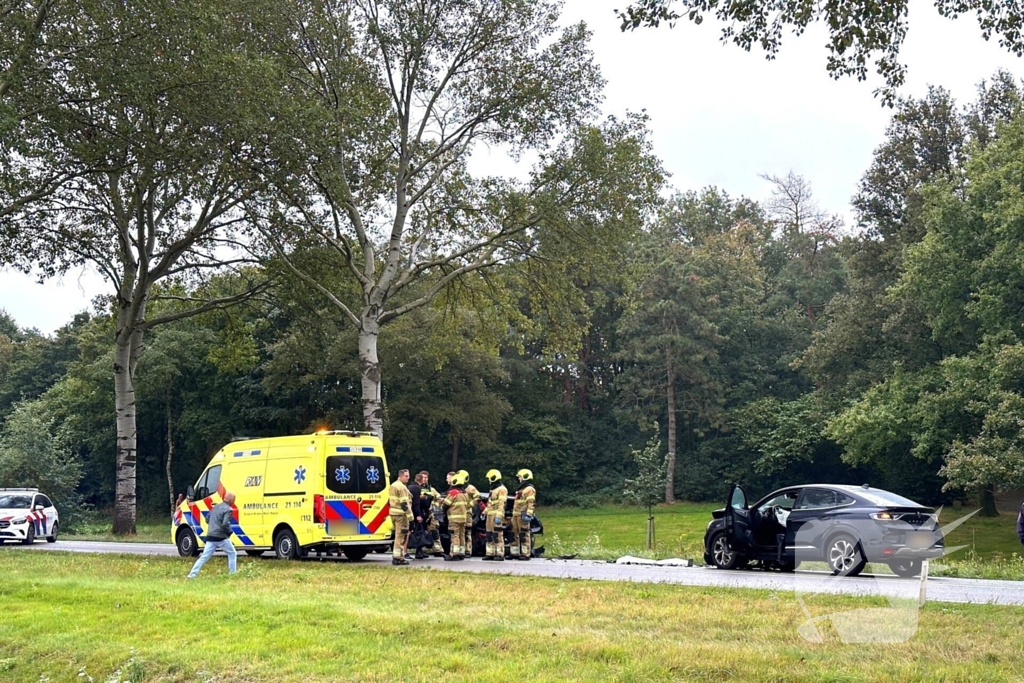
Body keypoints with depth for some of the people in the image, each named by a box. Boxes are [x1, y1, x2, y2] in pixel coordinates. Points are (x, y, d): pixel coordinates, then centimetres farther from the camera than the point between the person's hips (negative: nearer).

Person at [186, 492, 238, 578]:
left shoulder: (216, 506, 16)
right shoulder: (228, 509, -10)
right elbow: (225, 524, -21)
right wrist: (229, 532, -5)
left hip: (210, 537, 7)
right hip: (221, 537, -7)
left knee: (204, 557, 5)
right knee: (232, 554, 11)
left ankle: (192, 574, -2)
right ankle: (232, 573, 9)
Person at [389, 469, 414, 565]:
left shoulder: (393, 486, 16)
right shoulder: (402, 487, -14)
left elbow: (389, 501, 22)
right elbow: (404, 503, -19)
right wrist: (410, 515, -18)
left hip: (393, 513, 9)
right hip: (401, 514, -9)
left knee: (398, 535, 18)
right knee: (402, 536, -4)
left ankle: (396, 556, 22)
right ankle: (398, 558, -3)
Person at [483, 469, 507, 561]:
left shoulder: (501, 489, -10)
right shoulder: (492, 489, 22)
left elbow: (501, 504, -19)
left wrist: (499, 516, -25)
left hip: (496, 515, -10)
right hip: (490, 515, 10)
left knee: (498, 535, -11)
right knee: (489, 535, 10)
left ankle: (500, 555, -11)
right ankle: (490, 554, 15)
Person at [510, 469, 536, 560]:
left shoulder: (530, 489, -8)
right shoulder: (521, 490, 24)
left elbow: (531, 503, -17)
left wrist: (528, 514, -25)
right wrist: (513, 514, 26)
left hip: (523, 516, -10)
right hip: (516, 515, 10)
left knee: (524, 535, -9)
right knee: (514, 534, 10)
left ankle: (526, 554, -9)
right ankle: (515, 553, 16)